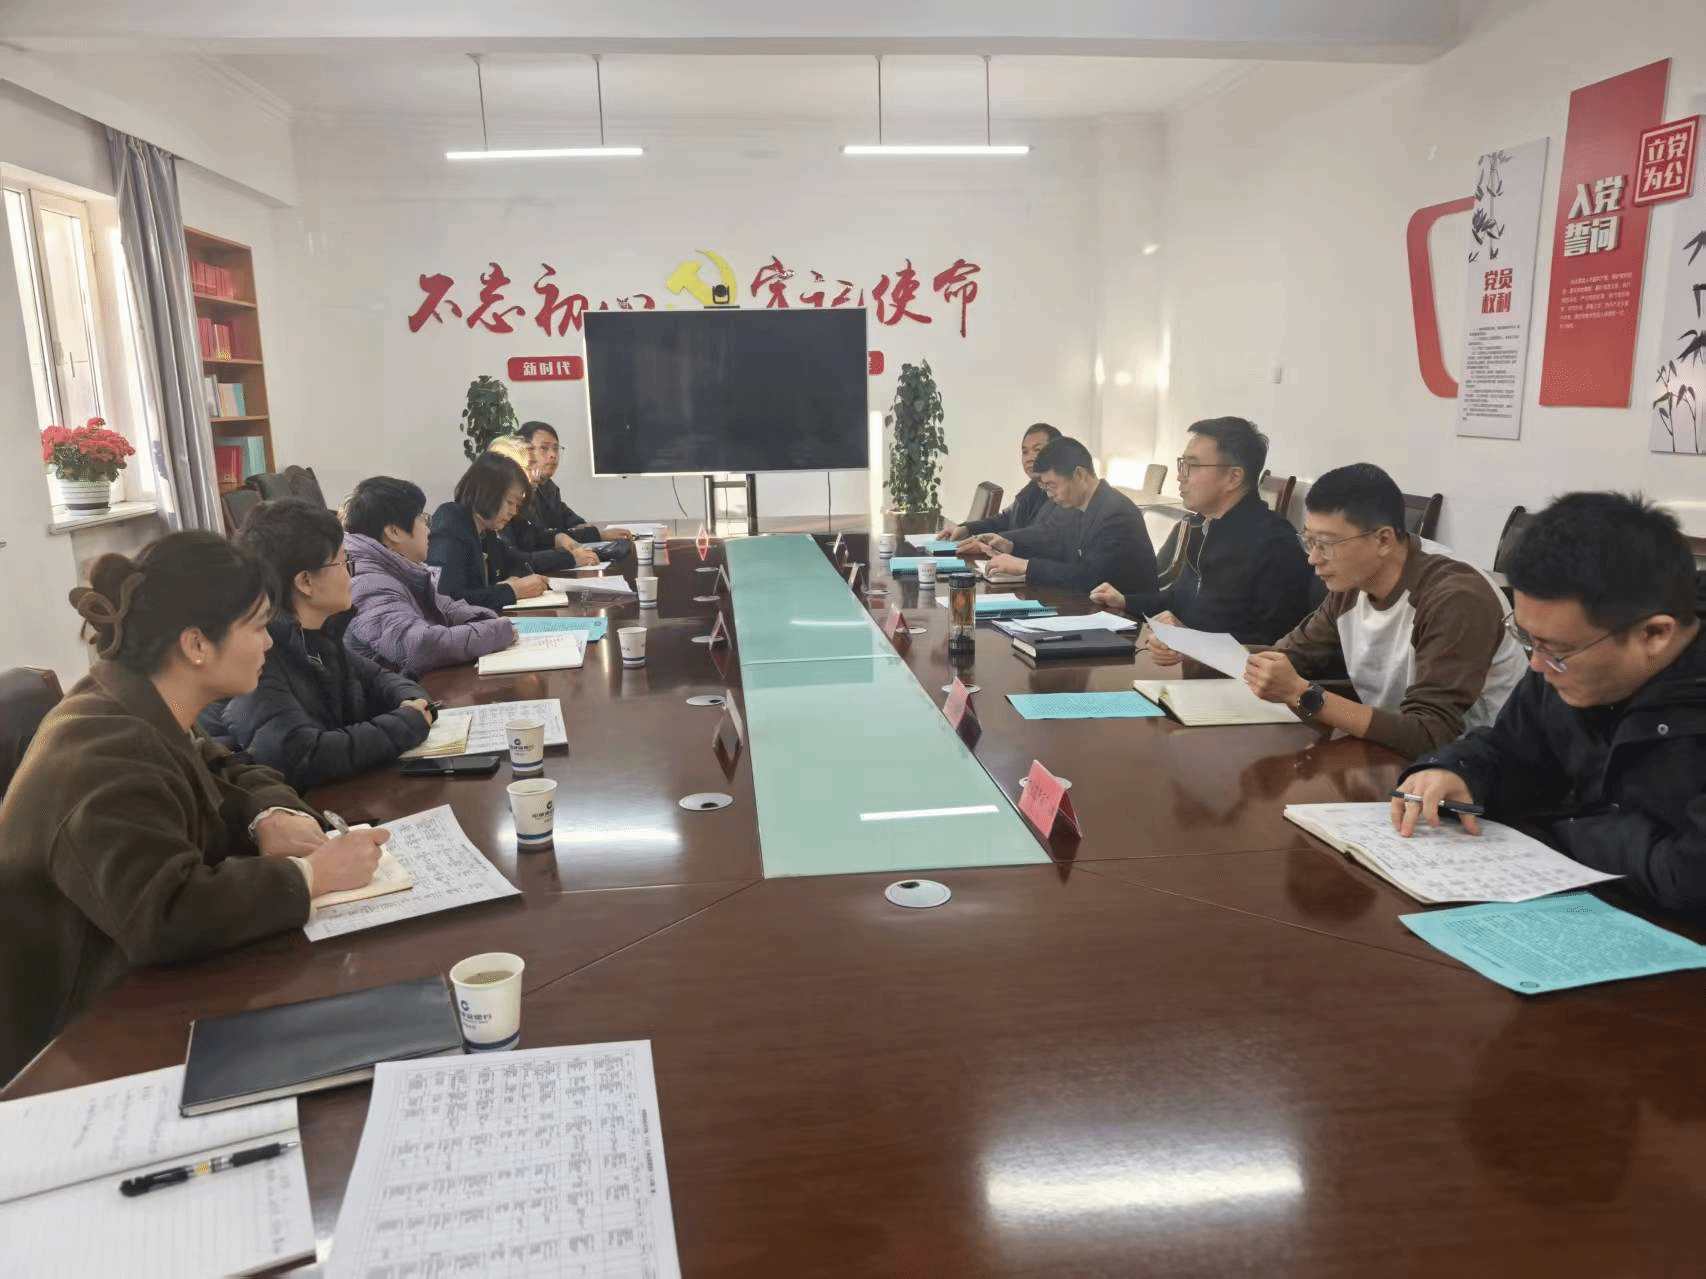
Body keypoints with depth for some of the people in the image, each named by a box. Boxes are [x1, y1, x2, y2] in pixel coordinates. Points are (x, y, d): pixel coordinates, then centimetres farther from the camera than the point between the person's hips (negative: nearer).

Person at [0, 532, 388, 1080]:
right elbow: (166, 915, -37)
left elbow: (227, 775, 15)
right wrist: (309, 875, -26)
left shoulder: (141, 714, 2)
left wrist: (271, 817, -8)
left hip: (132, 985, 8)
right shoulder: (105, 755, -28)